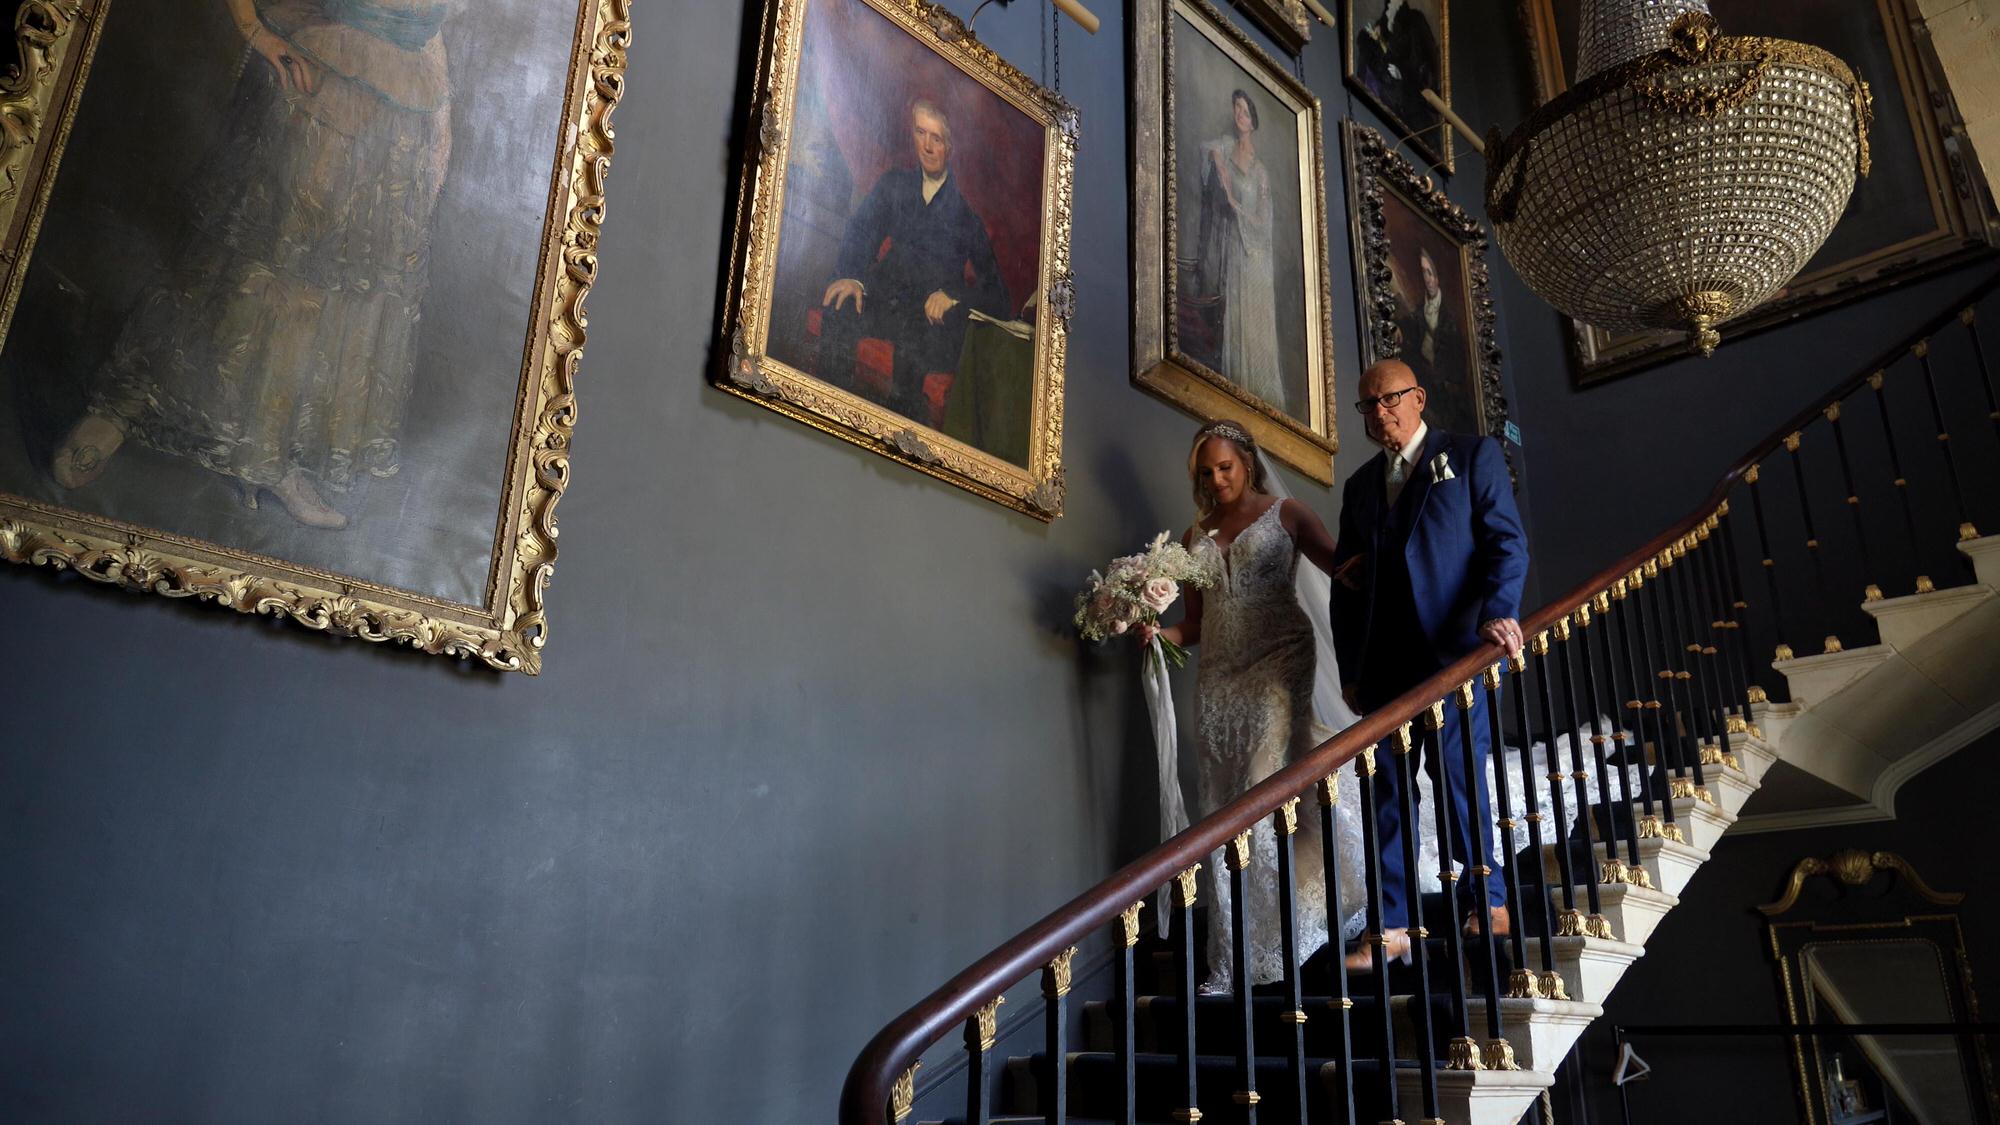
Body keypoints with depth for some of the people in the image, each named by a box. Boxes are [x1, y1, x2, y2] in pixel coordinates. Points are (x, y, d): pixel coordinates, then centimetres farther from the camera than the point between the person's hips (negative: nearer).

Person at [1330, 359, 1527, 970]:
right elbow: (1346, 583, 20)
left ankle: (1487, 899, 17)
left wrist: (1498, 611, -17)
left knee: (1459, 775, -4)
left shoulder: (1472, 455, 8)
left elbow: (1506, 541, -1)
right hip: (1385, 662, 4)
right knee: (1387, 790, 3)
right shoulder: (1359, 485, 20)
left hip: (1457, 649, -4)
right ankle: (1392, 926, 8)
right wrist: (1349, 667, 13)